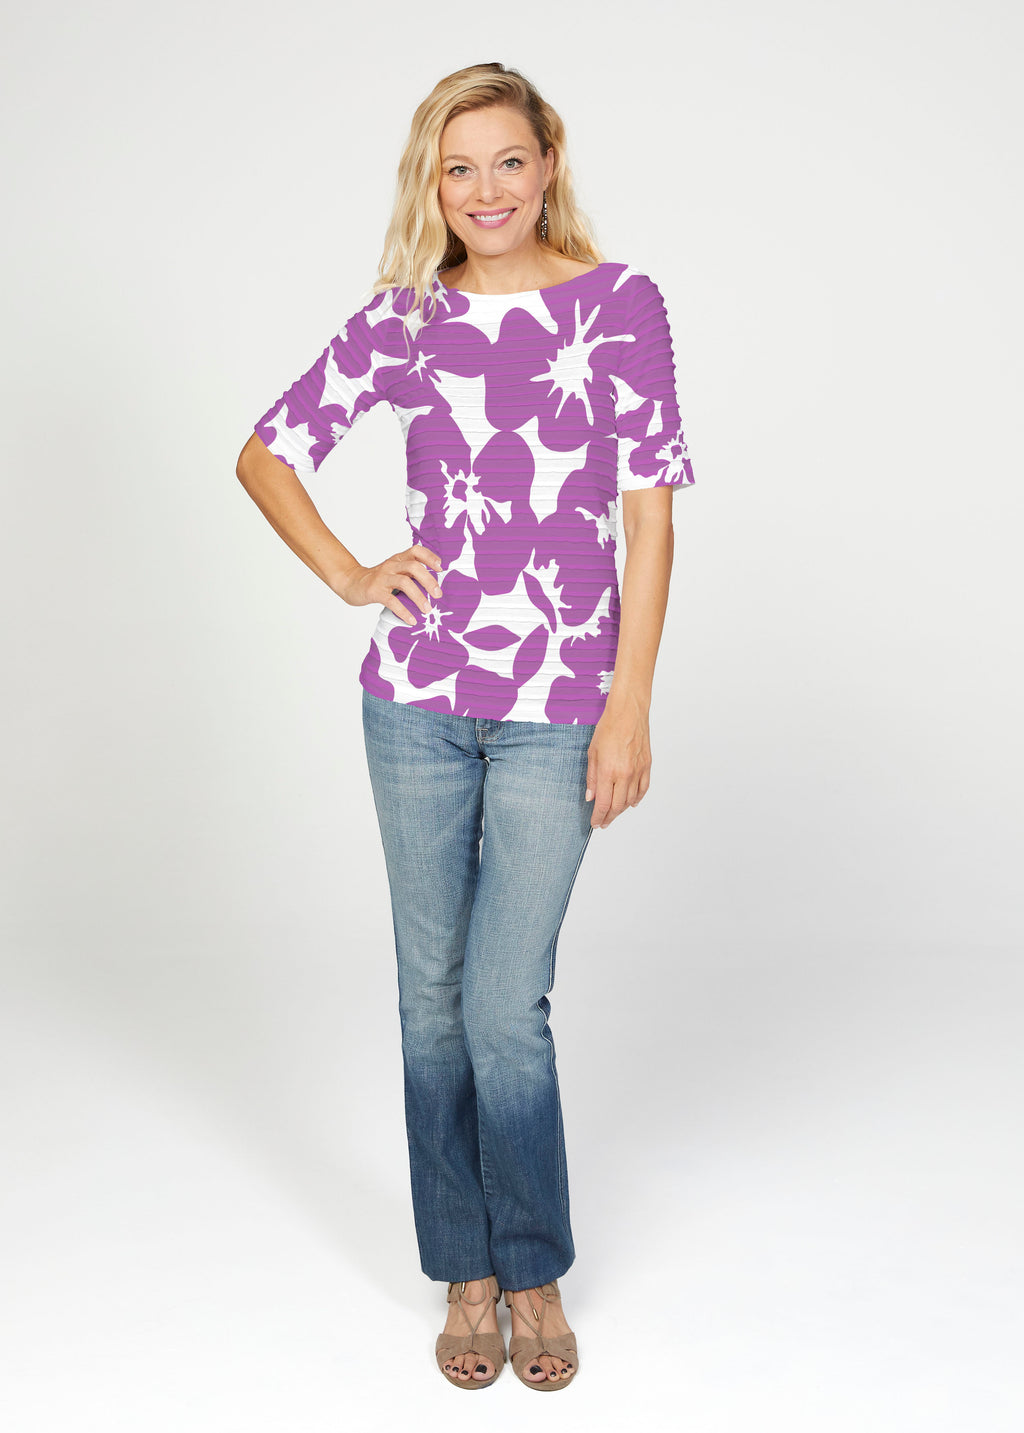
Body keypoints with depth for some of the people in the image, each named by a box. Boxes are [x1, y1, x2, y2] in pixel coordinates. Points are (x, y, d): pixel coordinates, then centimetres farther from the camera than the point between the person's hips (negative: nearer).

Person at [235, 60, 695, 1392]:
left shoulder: (620, 304, -1)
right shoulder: (403, 319, 5)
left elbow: (650, 512, -3)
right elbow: (267, 450, 16)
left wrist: (630, 708, -7)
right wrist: (348, 576, 2)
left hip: (560, 706, -2)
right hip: (419, 695, 3)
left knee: (505, 1004, -3)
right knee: (434, 996, 9)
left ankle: (534, 1273, 20)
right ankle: (464, 1272, 27)